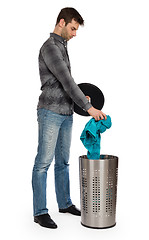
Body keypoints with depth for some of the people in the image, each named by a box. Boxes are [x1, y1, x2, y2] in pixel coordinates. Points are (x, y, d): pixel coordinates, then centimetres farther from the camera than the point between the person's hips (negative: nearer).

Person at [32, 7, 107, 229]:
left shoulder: (62, 47, 19)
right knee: (43, 163, -3)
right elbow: (66, 81, -19)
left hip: (66, 114, 9)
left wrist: (80, 99, 17)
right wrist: (88, 107, -19)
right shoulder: (50, 47, -12)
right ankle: (40, 212, 5)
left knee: (63, 162, 15)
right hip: (50, 112, -9)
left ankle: (65, 203, 27)